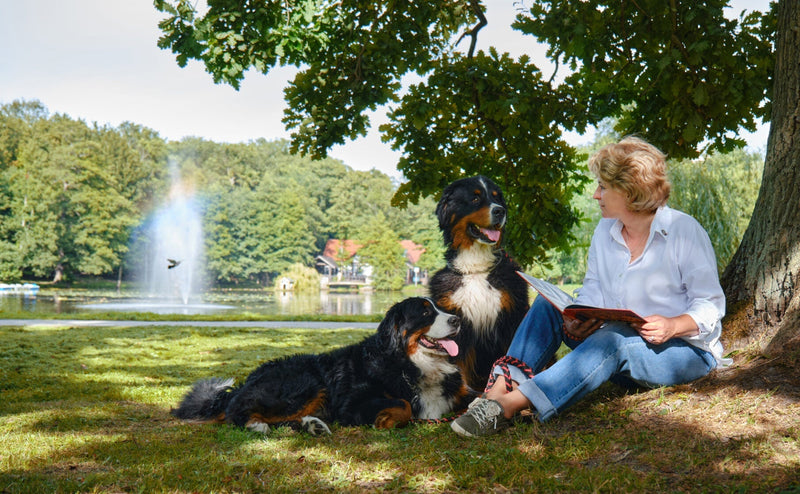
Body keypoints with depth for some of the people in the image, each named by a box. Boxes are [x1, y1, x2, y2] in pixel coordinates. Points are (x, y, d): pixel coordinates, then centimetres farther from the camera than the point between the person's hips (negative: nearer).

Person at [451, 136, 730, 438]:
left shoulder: (684, 230, -10)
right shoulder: (605, 231, 9)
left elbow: (711, 305, -11)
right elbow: (591, 297, 5)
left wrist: (672, 326, -30)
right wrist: (575, 322, -17)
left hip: (687, 349, -6)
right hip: (616, 344, 6)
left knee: (613, 339, -37)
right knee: (548, 305, -11)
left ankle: (510, 404, -48)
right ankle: (502, 386, -31)